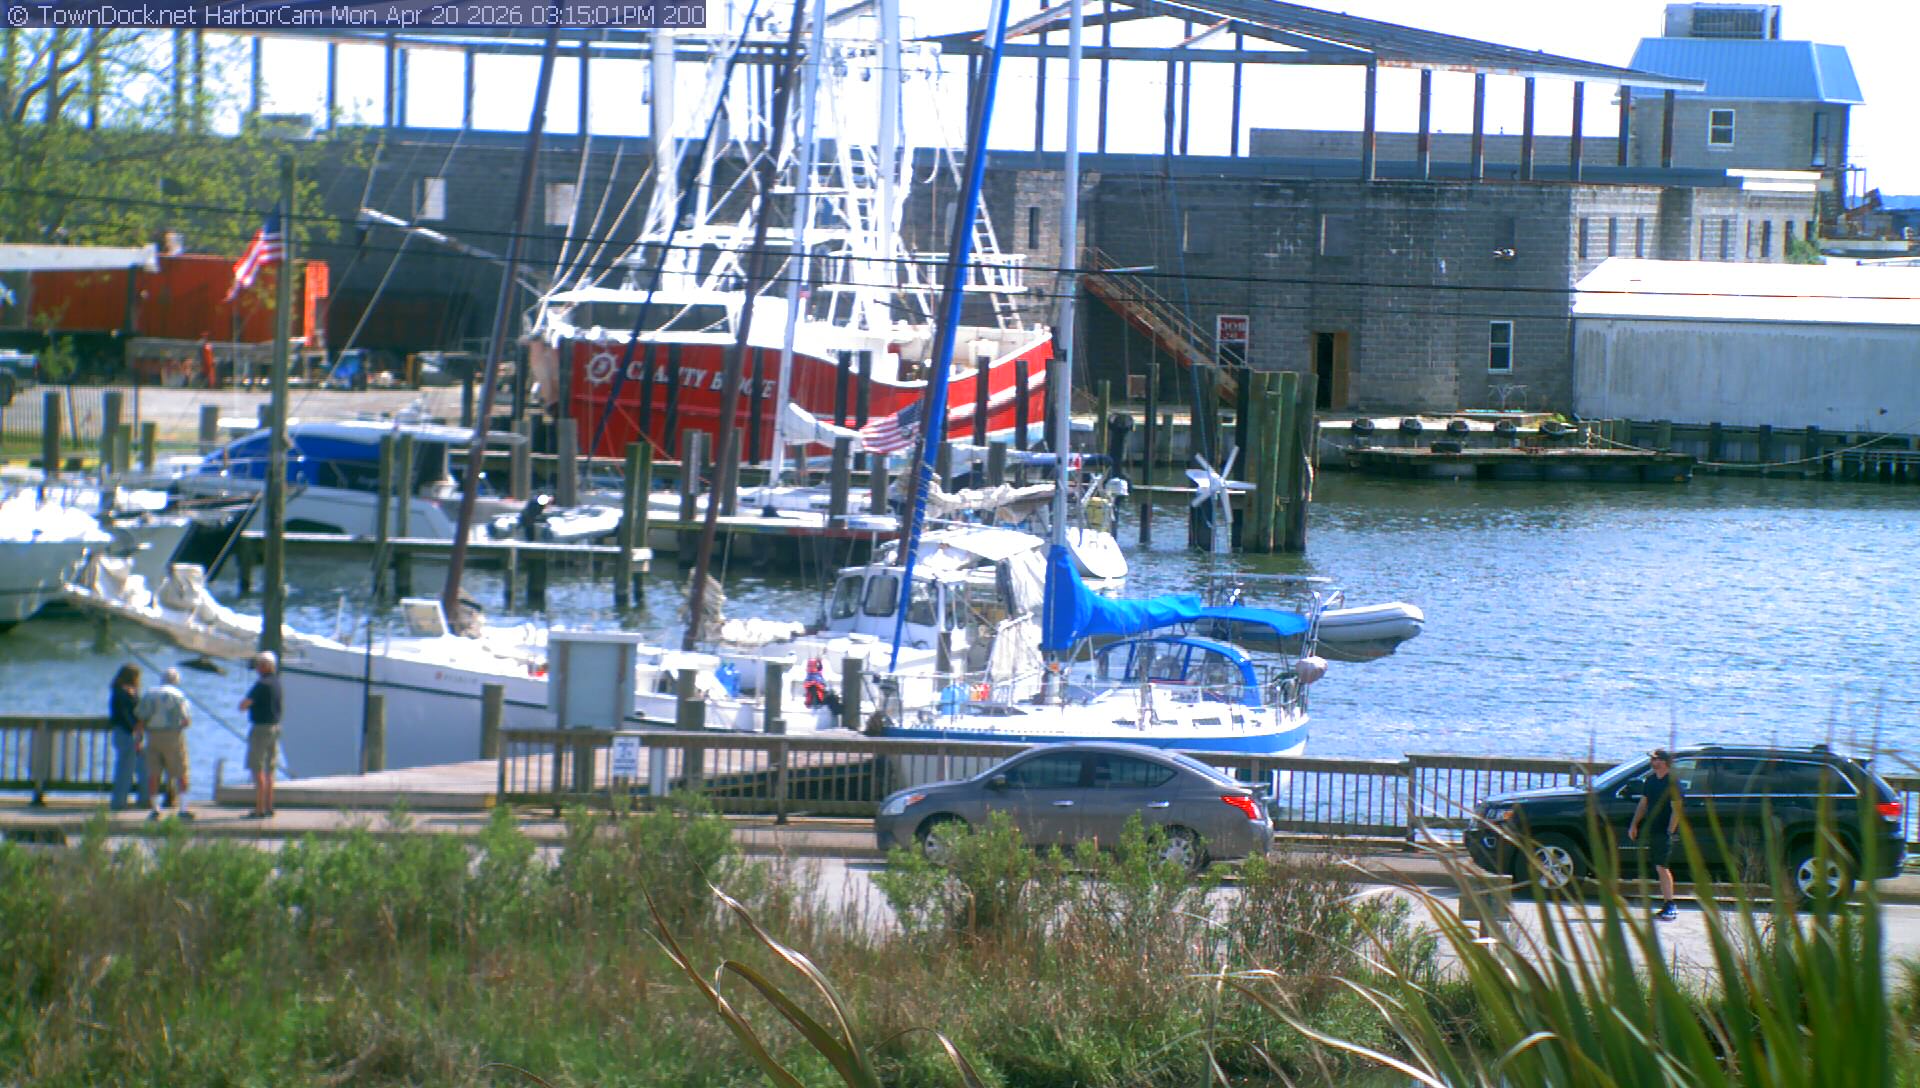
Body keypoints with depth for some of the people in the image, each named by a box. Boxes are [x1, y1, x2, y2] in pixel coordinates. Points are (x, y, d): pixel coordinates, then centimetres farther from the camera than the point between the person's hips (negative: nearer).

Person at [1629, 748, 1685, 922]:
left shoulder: (1673, 783, -9)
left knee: (1661, 868, -13)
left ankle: (1669, 906, -12)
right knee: (1660, 868, 9)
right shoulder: (1650, 781, 14)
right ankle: (1667, 907, 14)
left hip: (1664, 831, -8)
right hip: (1652, 830, 8)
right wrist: (1634, 825, 16)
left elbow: (1676, 810, -13)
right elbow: (1643, 804, 22)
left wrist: (1670, 831, -19)